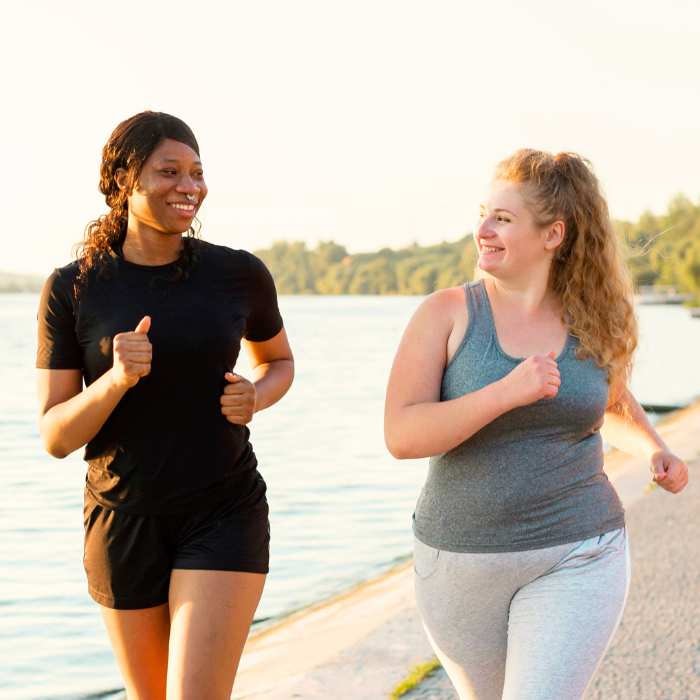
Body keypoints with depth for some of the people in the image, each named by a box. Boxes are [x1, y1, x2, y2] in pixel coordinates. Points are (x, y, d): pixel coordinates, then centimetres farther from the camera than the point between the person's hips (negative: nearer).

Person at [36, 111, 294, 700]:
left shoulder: (240, 275, -6)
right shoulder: (73, 289, -7)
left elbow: (279, 361, 14)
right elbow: (57, 438, -7)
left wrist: (255, 397, -9)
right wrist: (117, 379, -26)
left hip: (223, 517, -1)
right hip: (123, 524, 2)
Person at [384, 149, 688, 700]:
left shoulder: (595, 324, 1)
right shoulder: (446, 314, -8)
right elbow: (401, 436, -19)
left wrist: (656, 451, 3)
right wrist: (507, 392, -30)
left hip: (574, 558, 0)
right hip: (461, 560, 1)